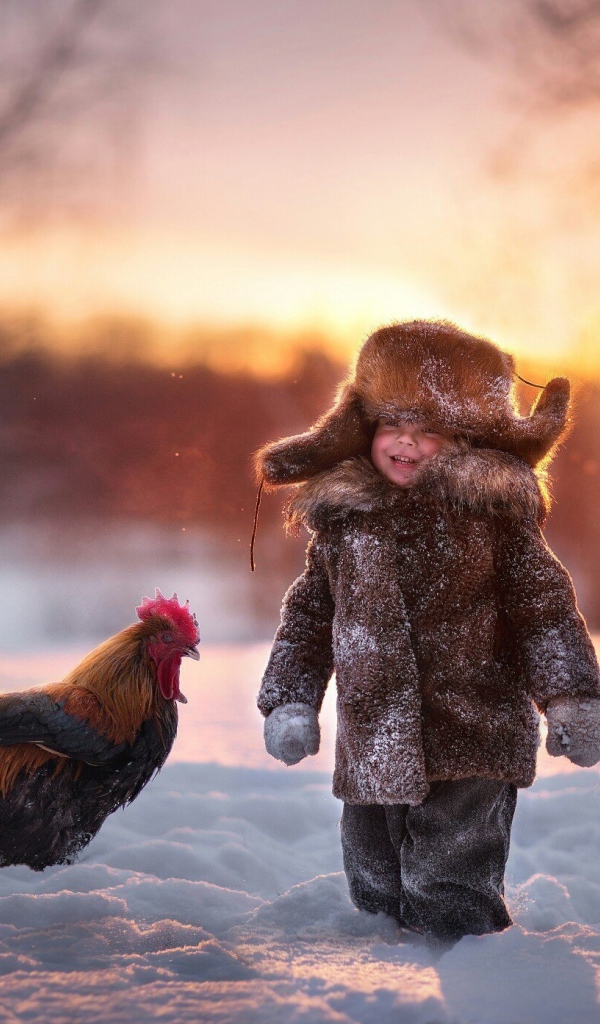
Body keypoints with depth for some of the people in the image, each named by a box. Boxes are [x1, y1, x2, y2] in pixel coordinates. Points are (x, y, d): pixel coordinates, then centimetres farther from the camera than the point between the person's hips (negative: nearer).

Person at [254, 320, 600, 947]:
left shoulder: (489, 507, -3)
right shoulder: (342, 517, 8)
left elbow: (542, 605, -1)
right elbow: (310, 614, 16)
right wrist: (289, 701, 10)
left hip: (471, 740, -4)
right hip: (373, 745, 5)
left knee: (455, 908, -5)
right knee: (377, 890, 16)